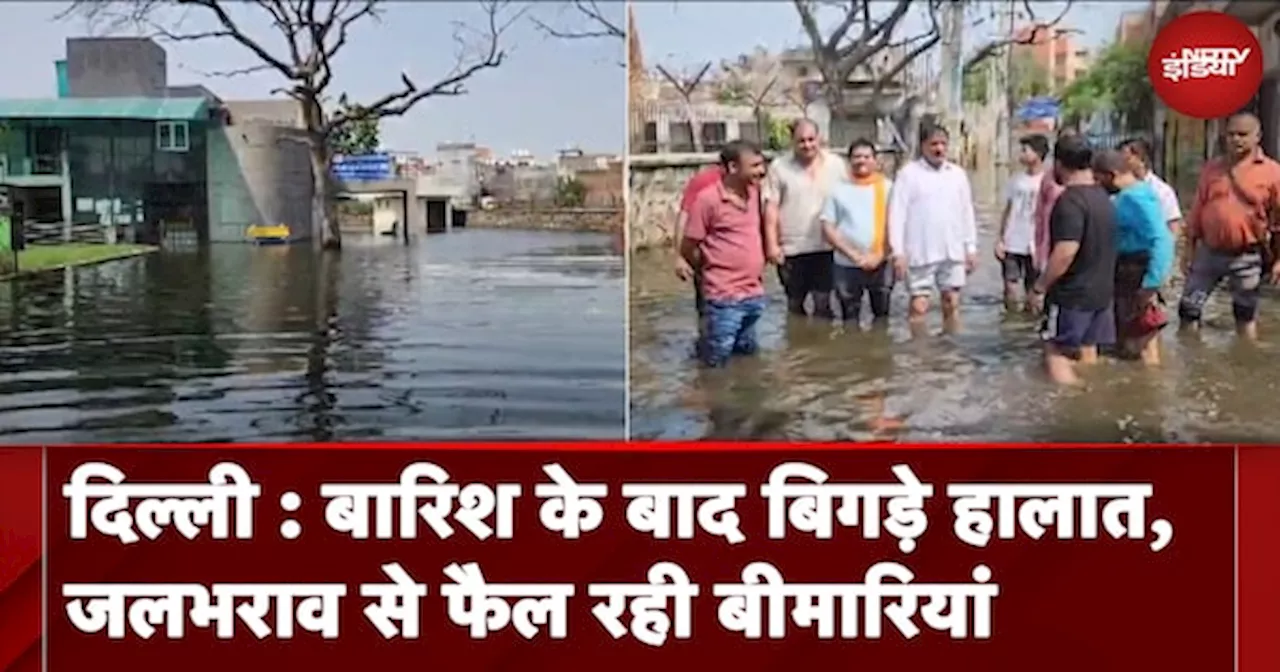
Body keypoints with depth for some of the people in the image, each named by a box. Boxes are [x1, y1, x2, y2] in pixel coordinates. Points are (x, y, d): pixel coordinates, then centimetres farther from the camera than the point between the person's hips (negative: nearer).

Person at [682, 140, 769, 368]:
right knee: (716, 361, -1)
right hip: (725, 297, -6)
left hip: (755, 294, 6)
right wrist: (712, 270, 6)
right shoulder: (707, 199, -13)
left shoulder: (754, 192, 6)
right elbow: (688, 249, -8)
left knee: (747, 353, 15)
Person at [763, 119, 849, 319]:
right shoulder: (779, 167, -2)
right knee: (794, 304, 12)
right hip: (791, 249, 0)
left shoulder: (835, 164, 3)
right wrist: (772, 244, -8)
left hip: (826, 247, 0)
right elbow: (771, 208, -3)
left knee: (823, 303, 0)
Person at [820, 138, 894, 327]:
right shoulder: (839, 189, 3)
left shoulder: (887, 187, 3)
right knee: (850, 318, 8)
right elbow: (827, 228, -1)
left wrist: (878, 255, -11)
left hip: (881, 264, 0)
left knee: (882, 315, 10)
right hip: (846, 265, 0)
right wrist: (853, 254, -10)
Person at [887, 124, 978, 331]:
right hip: (920, 253, -4)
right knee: (919, 305, -2)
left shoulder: (958, 173, 9)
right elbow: (897, 214, -8)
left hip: (953, 252, 4)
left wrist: (971, 247, 10)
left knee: (952, 302, 9)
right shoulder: (908, 173, -4)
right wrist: (898, 251, -13)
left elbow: (967, 212, 13)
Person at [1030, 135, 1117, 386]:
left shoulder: (1070, 200, -20)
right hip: (1101, 291, 9)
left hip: (1073, 293, -9)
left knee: (1057, 355, -2)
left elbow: (1066, 252, -27)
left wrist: (1040, 286, -18)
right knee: (1087, 354, 15)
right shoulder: (1103, 196, 9)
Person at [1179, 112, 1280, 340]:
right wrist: (1190, 250, 8)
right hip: (1208, 252, 3)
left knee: (1245, 315, 10)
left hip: (1246, 257, -3)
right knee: (1188, 309, 4)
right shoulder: (1211, 168, 5)